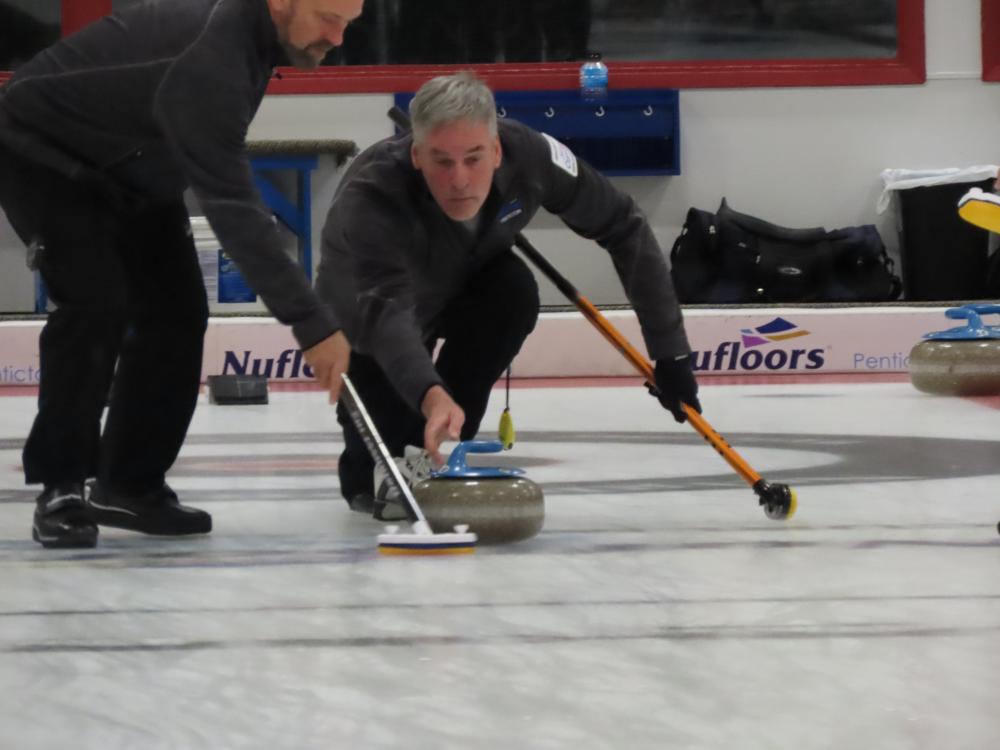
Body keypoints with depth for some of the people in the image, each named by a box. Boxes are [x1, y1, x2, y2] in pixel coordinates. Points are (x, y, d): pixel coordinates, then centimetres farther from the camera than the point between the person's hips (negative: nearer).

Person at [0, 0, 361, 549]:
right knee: (97, 304, -24)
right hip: (44, 154, -9)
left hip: (130, 166, 9)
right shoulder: (208, 59, -39)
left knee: (175, 310, -1)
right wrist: (312, 323, -42)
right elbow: (232, 208, -41)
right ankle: (61, 491, -13)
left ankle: (130, 485, 7)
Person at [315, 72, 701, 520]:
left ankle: (430, 455, -15)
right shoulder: (369, 199, -41)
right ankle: (365, 477, 14)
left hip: (456, 288, 4)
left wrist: (669, 350, -19)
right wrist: (431, 395, -74)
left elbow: (622, 226, -17)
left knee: (513, 289, -30)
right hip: (369, 325, -3)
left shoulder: (527, 155, -30)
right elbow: (386, 311, -55)